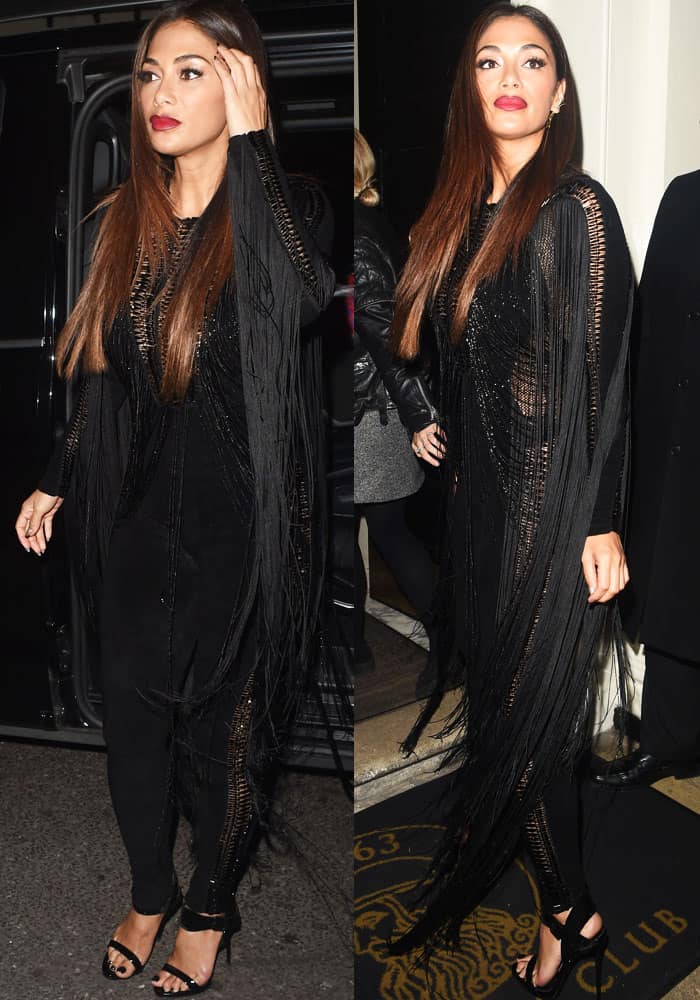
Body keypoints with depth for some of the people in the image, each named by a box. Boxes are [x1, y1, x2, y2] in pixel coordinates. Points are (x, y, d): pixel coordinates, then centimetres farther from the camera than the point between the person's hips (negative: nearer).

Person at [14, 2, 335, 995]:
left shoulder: (288, 208, -9)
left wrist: (249, 141, -24)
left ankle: (211, 909, 39)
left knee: (223, 728, 12)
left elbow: (299, 299, -33)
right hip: (134, 521, 5)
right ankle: (149, 892, 43)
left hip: (239, 530, -4)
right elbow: (105, 382, 14)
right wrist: (56, 482, 14)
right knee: (132, 716, 16)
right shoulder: (126, 222, 6)